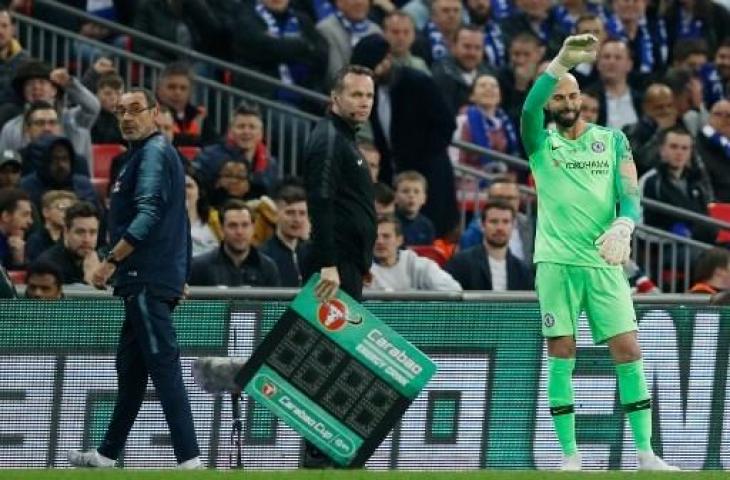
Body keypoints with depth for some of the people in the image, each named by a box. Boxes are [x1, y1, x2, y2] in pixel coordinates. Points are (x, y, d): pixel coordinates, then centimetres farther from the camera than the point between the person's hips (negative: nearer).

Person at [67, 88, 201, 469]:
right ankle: (107, 455, 25)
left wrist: (112, 261, -24)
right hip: (145, 281, 11)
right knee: (129, 367, 17)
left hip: (148, 280, -11)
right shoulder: (155, 153, 22)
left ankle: (189, 459, -20)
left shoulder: (154, 153, -11)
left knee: (163, 366, -15)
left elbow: (148, 214, -23)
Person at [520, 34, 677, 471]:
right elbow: (529, 109, -18)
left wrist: (622, 227, -21)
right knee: (561, 356, -2)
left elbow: (631, 196, 2)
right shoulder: (542, 143, 4)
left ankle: (646, 453, 1)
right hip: (556, 261, -1)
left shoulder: (612, 139, 9)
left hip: (603, 260, 1)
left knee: (628, 352, -3)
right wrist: (562, 63, -32)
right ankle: (571, 456, 3)